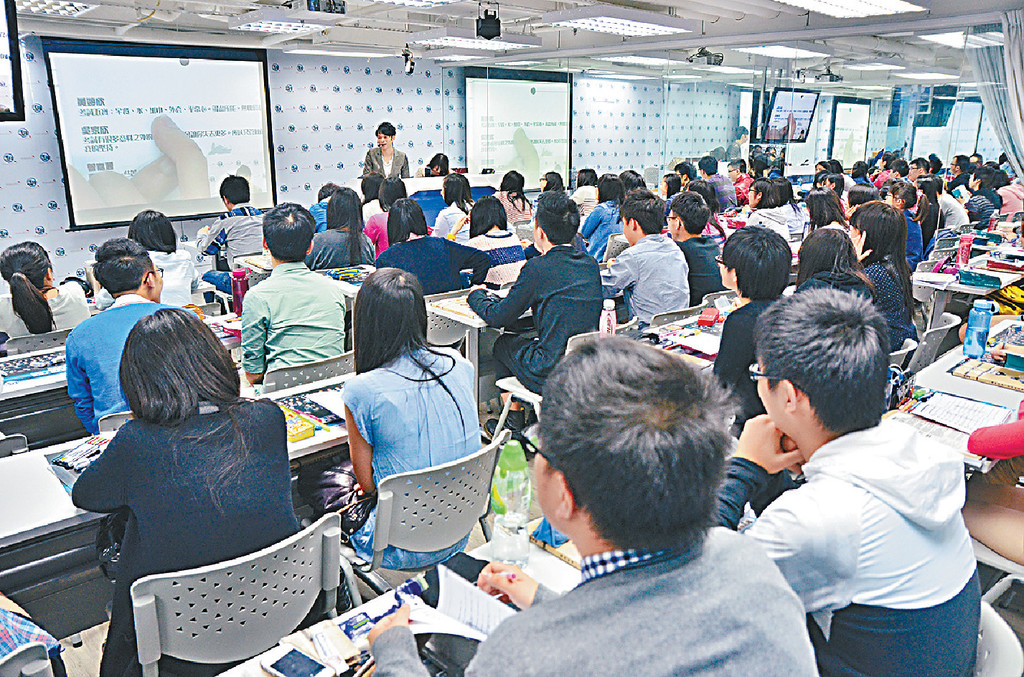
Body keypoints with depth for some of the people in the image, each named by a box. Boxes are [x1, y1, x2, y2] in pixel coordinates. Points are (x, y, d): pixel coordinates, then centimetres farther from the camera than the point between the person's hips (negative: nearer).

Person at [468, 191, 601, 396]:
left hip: (551, 375, -6)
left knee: (503, 342, 20)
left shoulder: (537, 268, -16)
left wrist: (476, 295, 14)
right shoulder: (590, 264, 3)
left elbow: (498, 318, -7)